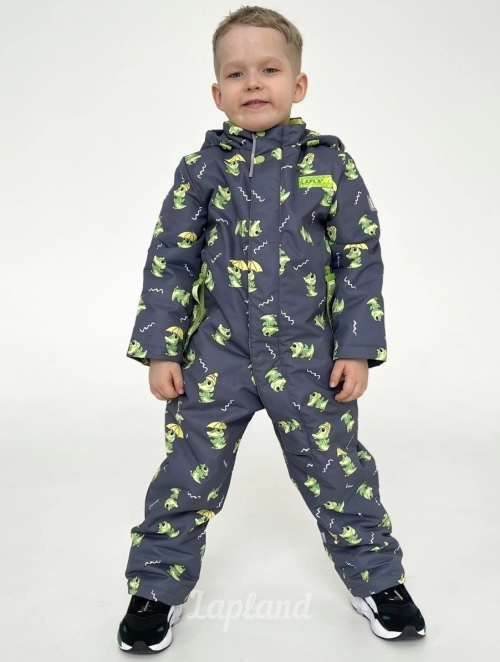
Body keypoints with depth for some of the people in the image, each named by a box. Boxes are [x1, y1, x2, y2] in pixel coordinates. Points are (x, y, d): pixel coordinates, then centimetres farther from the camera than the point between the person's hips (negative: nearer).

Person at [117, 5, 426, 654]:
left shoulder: (331, 165, -1)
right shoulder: (201, 169, 0)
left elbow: (360, 260, 1)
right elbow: (169, 261, 2)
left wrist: (357, 349, -3)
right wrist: (160, 349, -2)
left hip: (309, 358, 0)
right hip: (215, 357, 1)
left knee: (338, 470, 10)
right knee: (188, 474, 8)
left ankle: (378, 579, 33)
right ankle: (158, 588, 28)